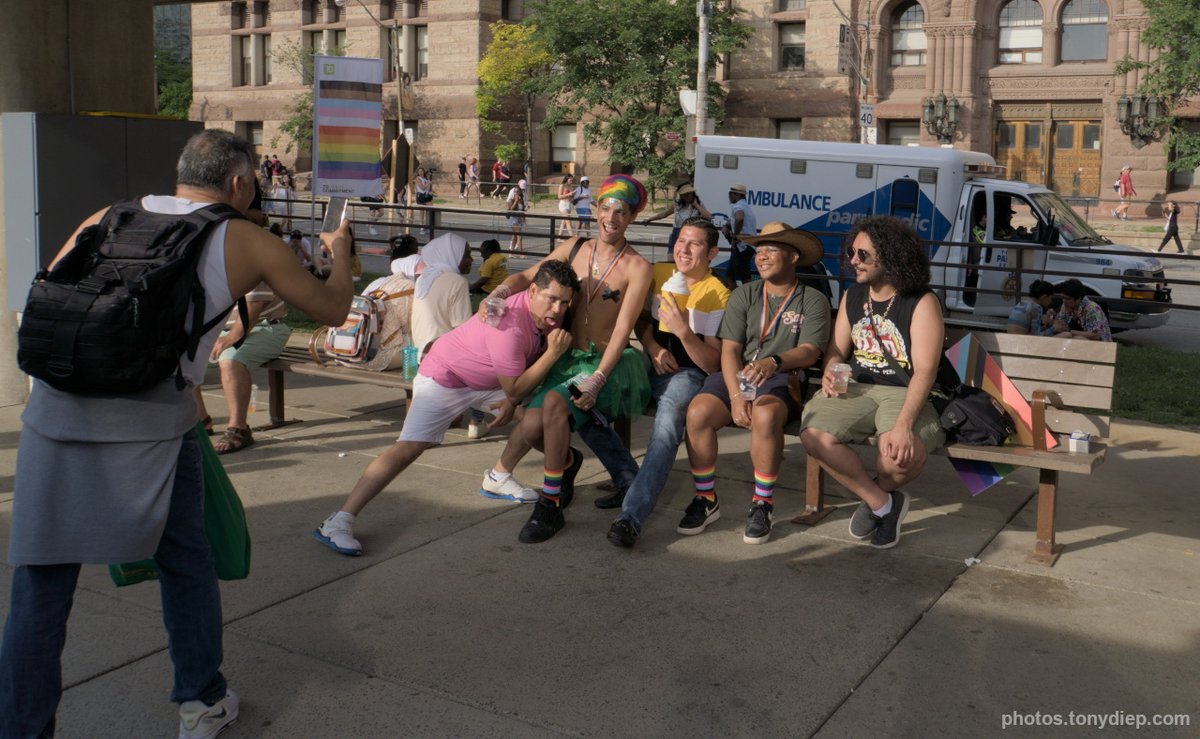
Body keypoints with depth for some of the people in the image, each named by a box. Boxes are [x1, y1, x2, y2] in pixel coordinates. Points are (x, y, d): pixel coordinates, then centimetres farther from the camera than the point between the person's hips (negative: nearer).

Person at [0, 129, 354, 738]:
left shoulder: (108, 220, 18)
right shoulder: (247, 243, 9)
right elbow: (332, 309, 19)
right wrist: (338, 253, 39)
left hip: (55, 410, 3)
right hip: (151, 421, -2)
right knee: (185, 563, 18)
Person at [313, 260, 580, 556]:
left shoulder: (547, 313, -10)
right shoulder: (511, 326, -35)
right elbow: (515, 390, -28)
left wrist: (512, 402, -5)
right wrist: (553, 353, -31)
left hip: (488, 382, 9)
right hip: (444, 377, -9)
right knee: (409, 447, -21)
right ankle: (339, 521, -24)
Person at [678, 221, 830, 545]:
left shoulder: (813, 300, 7)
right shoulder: (744, 295, 13)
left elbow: (810, 351, -7)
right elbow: (730, 349, 3)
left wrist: (774, 362, -28)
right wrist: (736, 396, -14)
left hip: (783, 379, -3)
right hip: (737, 375, 3)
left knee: (765, 414, -37)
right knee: (698, 412, -27)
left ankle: (763, 504, -17)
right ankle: (705, 499, -7)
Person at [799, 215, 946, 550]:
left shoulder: (922, 303, -7)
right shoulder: (852, 297, 12)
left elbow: (925, 371, -15)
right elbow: (837, 350, 17)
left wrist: (903, 425, -29)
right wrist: (830, 374, -11)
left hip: (903, 393, -4)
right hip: (855, 389, 5)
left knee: (903, 454, -34)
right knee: (814, 436, -25)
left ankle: (878, 492, 7)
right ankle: (881, 503, -4)